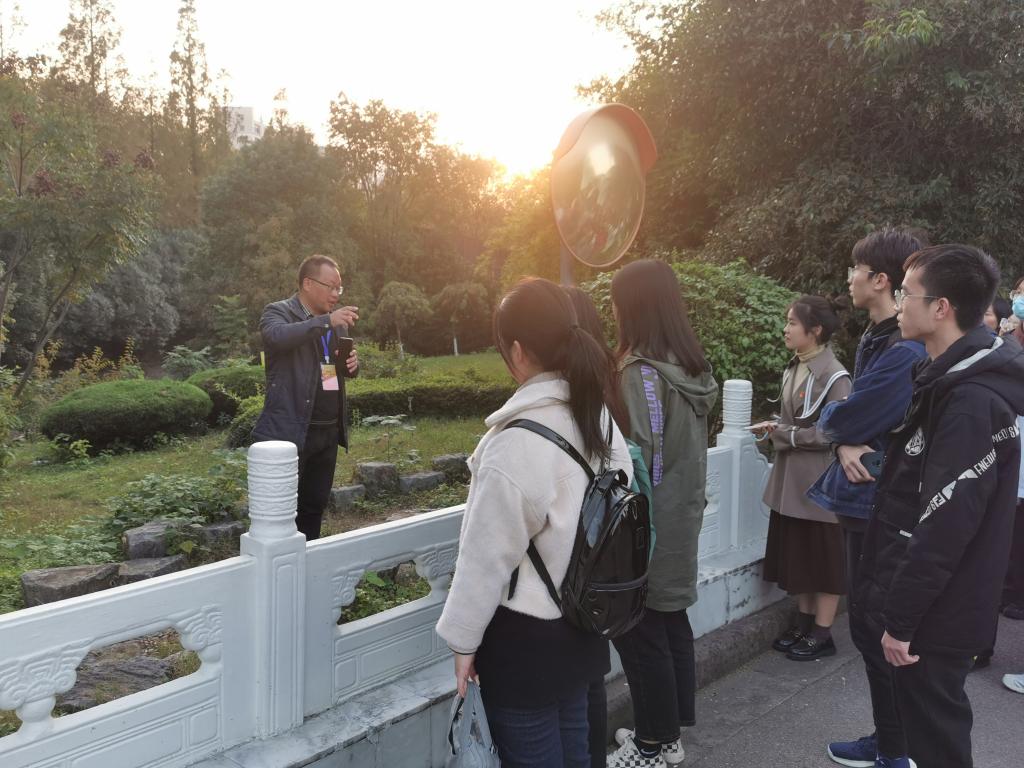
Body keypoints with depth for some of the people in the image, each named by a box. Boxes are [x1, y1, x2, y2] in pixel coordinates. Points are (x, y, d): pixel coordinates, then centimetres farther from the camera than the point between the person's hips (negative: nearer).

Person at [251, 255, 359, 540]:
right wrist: (326, 321, -33)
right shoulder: (278, 312, -4)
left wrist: (352, 364, 2)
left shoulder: (336, 322, 15)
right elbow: (276, 336, -28)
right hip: (289, 431, -6)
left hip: (328, 431, 7)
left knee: (314, 507, 14)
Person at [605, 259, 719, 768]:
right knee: (670, 623, 17)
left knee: (640, 633, 4)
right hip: (679, 516, 9)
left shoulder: (641, 372, -20)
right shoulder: (690, 366, 7)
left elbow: (636, 457, -19)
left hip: (647, 526, -9)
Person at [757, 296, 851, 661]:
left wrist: (785, 434, -16)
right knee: (795, 554, 15)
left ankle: (822, 634, 17)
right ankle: (804, 622, 30)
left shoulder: (833, 375, -17)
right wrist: (775, 427, 2)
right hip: (790, 479, 8)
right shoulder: (792, 369, 8)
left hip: (819, 481, -8)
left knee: (824, 556, 6)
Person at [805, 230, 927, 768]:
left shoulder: (906, 351, -24)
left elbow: (844, 418, -24)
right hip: (866, 500, 10)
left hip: (880, 506, -10)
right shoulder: (877, 338, 10)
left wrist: (827, 420, -1)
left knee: (877, 630, 3)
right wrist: (846, 442, -12)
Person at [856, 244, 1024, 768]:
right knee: (924, 718, 22)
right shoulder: (949, 378, 8)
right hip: (924, 601, 9)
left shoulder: (972, 401, -25)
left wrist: (901, 617, -20)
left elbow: (947, 526, -26)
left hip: (934, 613, -9)